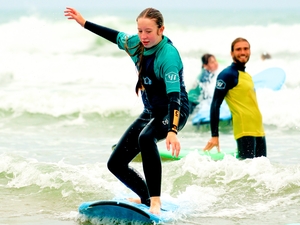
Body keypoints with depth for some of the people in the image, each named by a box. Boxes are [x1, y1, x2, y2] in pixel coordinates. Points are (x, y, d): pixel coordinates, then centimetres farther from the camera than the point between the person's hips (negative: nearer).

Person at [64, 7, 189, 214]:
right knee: (116, 164, 4)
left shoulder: (168, 56, -27)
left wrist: (172, 131, -49)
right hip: (151, 112, 8)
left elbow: (174, 96, -36)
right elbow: (116, 36, 18)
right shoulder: (137, 44, -5)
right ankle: (147, 199, 26)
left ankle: (155, 201, -37)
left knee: (145, 138, -41)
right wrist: (83, 22, 21)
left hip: (174, 112, -8)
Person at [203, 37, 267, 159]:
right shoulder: (227, 74, -5)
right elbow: (215, 105, -11)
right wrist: (214, 135, -17)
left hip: (259, 132, 9)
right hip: (245, 131, -9)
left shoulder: (246, 75, 20)